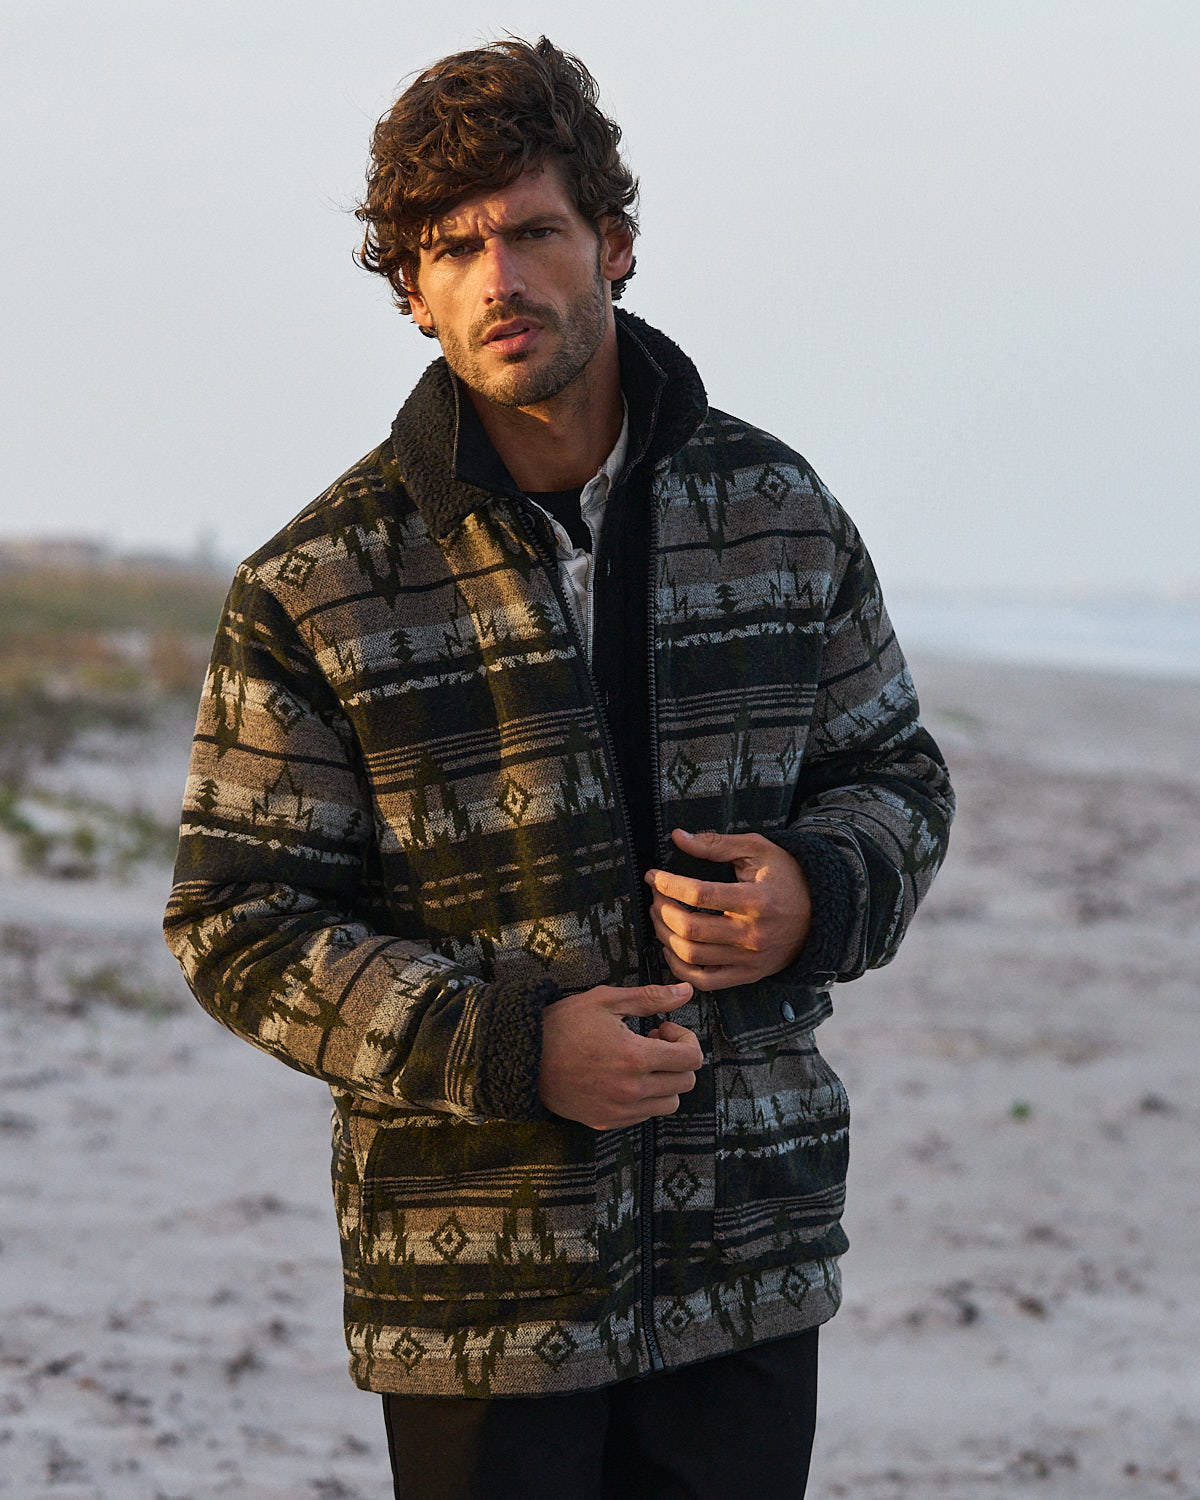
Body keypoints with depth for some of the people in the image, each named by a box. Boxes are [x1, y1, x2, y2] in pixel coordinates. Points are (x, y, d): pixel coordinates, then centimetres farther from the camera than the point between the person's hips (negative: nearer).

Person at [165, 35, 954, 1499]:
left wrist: (816, 896, -8)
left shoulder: (777, 512, 4)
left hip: (747, 1258, 3)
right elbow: (236, 926, -6)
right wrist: (510, 1047, -18)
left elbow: (895, 775, 15)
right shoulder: (314, 593, -7)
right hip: (472, 1279, -3)